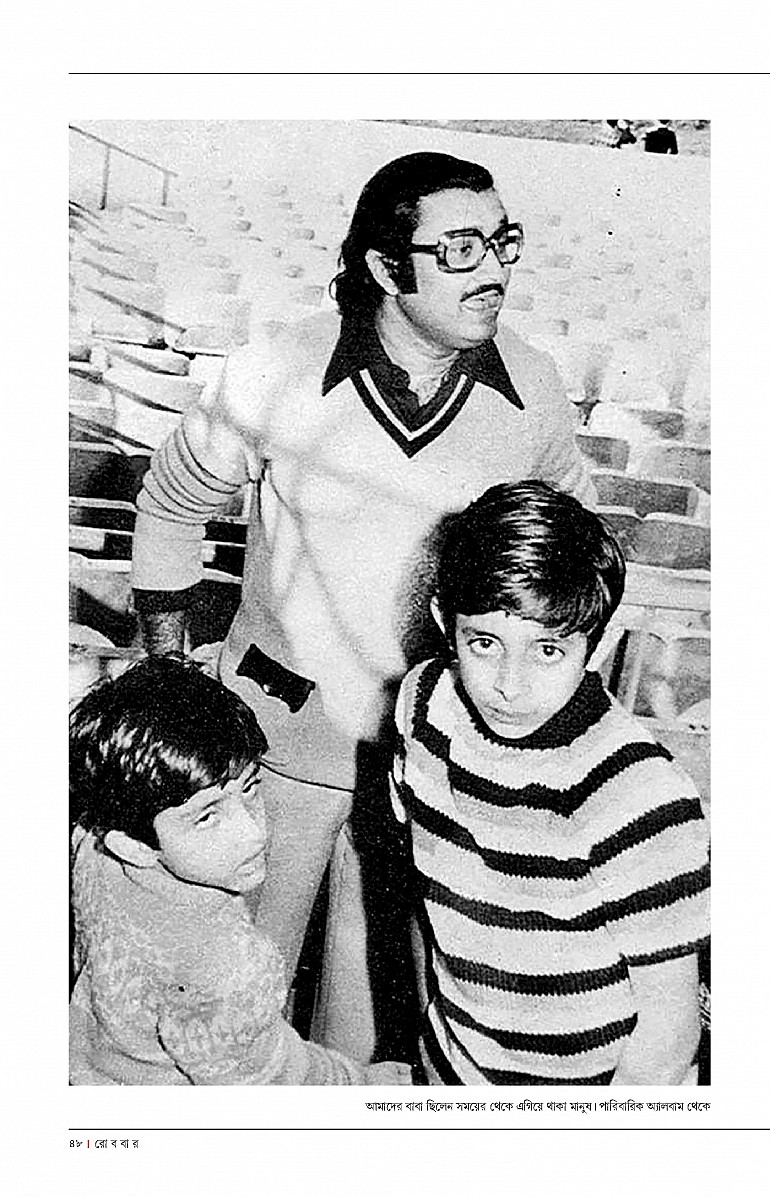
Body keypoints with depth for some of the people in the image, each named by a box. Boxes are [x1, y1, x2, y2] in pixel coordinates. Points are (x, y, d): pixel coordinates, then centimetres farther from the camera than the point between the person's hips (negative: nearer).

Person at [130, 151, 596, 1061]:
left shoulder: (532, 391, -11)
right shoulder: (277, 374, -17)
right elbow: (173, 502, 0)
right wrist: (165, 665, 5)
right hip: (283, 718, -1)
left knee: (380, 956, 21)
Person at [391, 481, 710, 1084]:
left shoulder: (642, 805, -31)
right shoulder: (426, 702, -15)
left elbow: (667, 1015, -19)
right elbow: (427, 886, 0)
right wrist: (429, 1016, 7)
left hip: (587, 1083, -4)